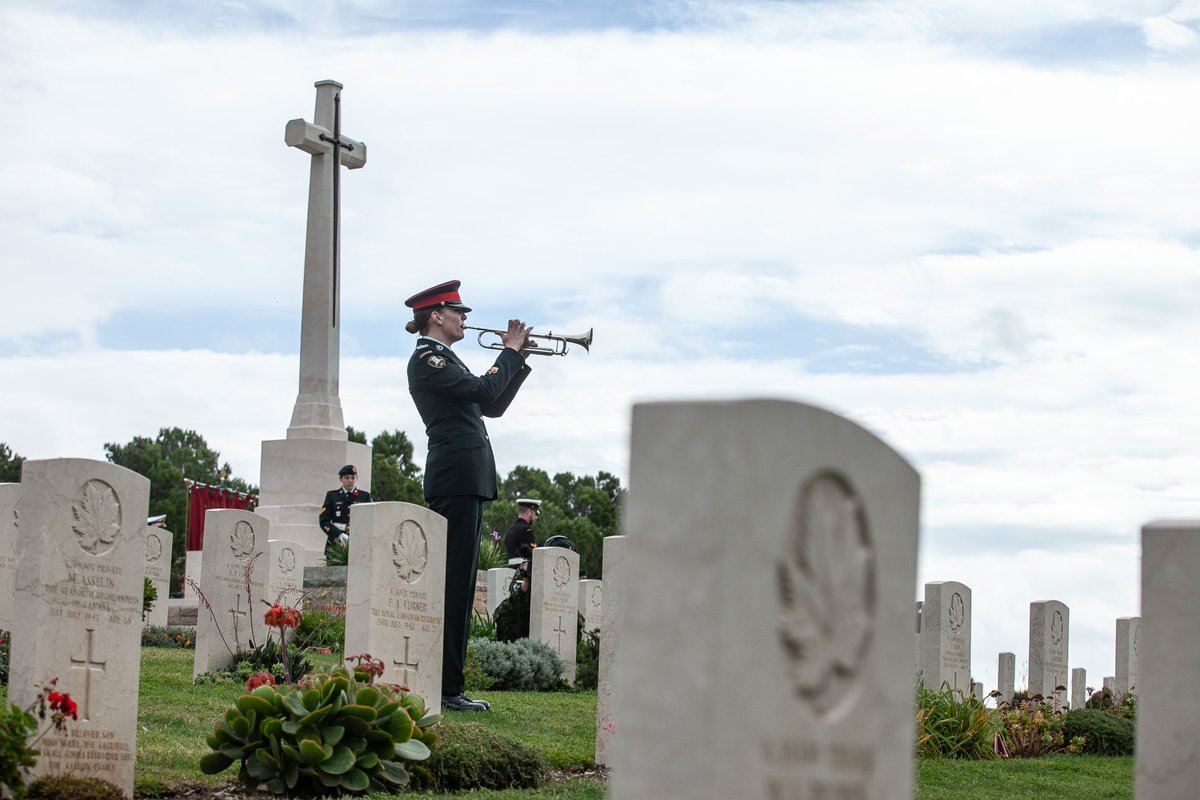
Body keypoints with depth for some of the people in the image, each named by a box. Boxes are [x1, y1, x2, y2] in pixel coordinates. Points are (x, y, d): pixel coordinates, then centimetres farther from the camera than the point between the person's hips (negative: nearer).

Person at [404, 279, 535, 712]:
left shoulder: (444, 359, 23)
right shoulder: (427, 358, -8)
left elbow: (492, 406, 24)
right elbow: (484, 390, -17)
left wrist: (517, 359, 15)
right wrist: (511, 351, -5)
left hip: (467, 478, 11)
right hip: (455, 476, -11)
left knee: (457, 584, 10)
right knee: (454, 583, -11)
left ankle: (446, 684, 13)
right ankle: (446, 688, -11)